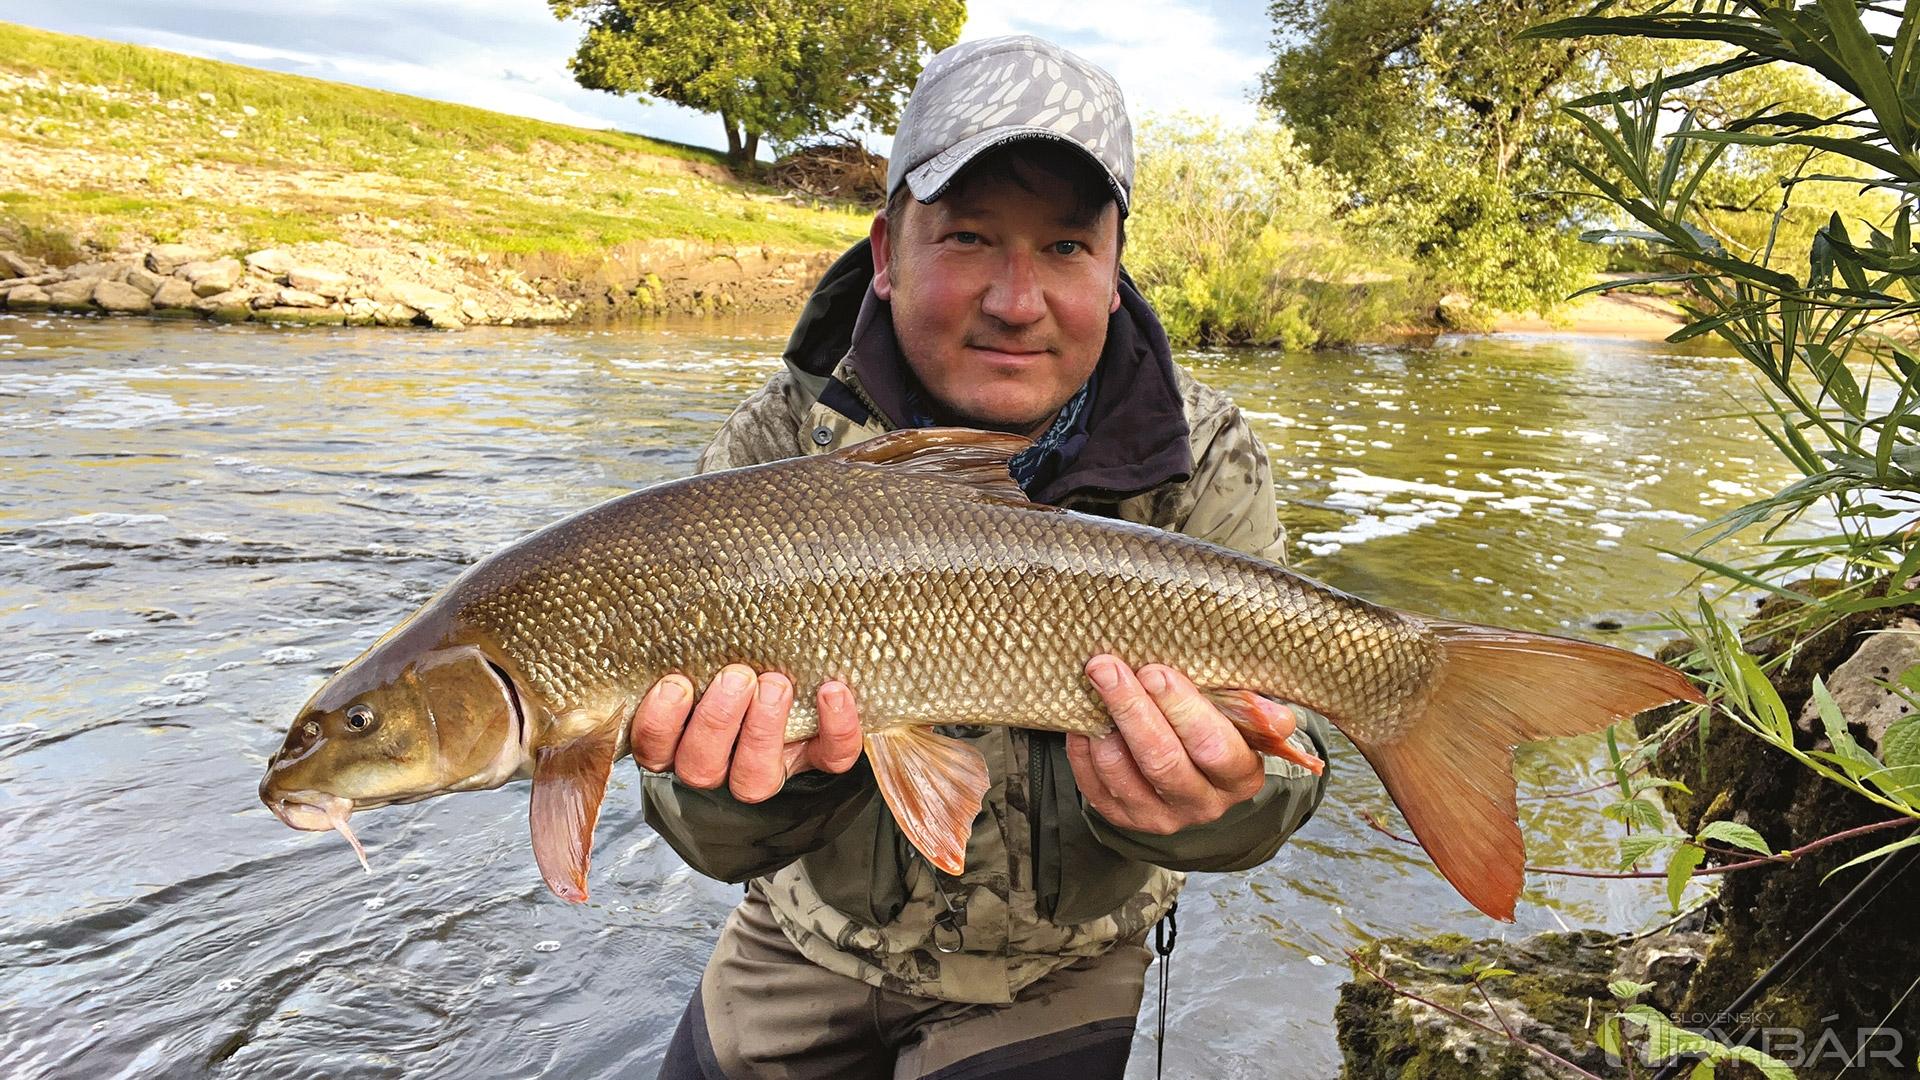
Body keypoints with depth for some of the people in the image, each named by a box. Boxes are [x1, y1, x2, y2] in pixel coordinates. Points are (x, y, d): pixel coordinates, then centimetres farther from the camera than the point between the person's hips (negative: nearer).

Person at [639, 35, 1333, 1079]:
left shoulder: (1204, 462, -15)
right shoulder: (774, 449, -17)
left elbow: (1277, 740, -19)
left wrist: (1210, 801, -42)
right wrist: (758, 771, -42)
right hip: (813, 940, 1)